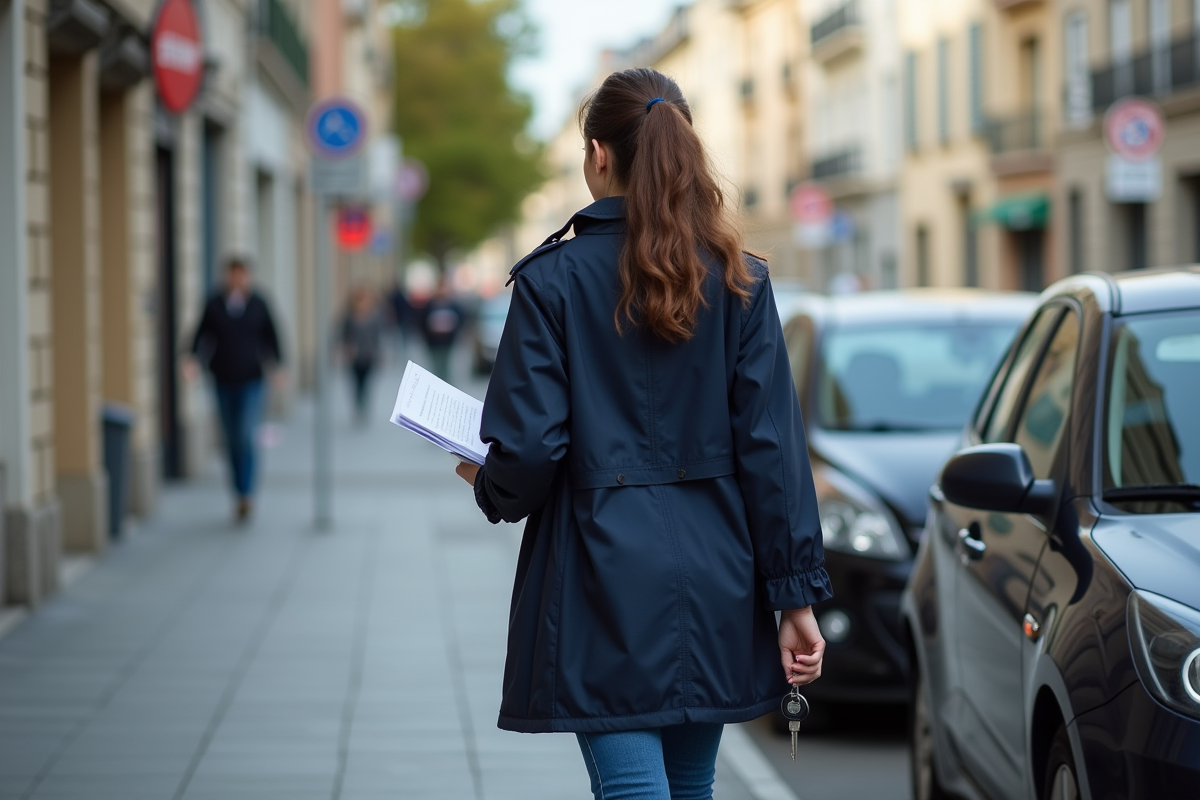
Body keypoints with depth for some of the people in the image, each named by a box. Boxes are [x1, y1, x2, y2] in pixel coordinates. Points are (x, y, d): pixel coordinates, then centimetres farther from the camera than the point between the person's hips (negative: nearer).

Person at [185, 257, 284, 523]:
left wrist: (277, 366, -4)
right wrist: (195, 359, -14)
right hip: (223, 381, 2)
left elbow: (270, 337, 5)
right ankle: (241, 497, 19)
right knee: (232, 440, 8)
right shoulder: (214, 304, 1)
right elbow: (203, 335, 1)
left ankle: (247, 495, -13)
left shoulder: (258, 304, 0)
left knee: (246, 436, -14)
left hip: (251, 381, -2)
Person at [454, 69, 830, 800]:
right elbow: (772, 446, -2)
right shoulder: (740, 281, 2)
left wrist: (490, 486, 13)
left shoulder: (555, 278, -7)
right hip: (715, 578, 4)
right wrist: (796, 596, 0)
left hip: (608, 581, -4)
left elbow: (529, 450, -11)